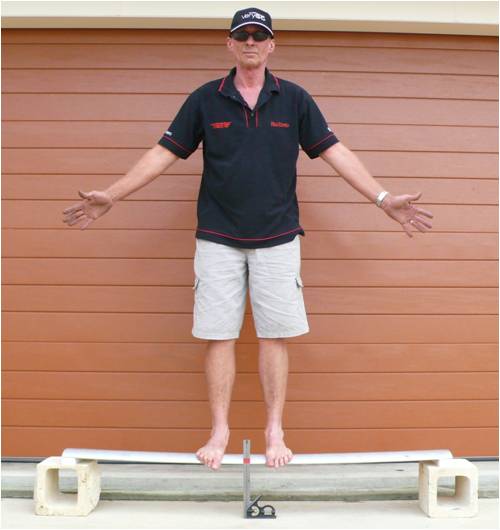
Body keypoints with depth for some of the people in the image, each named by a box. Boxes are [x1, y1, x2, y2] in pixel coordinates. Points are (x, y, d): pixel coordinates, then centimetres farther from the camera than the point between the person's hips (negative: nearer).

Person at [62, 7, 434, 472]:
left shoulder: (295, 99, 5)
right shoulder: (205, 99, 4)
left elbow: (334, 152, 5)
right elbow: (164, 153, 5)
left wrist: (384, 199, -1)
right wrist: (111, 196, 0)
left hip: (278, 239, 0)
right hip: (218, 240, 0)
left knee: (274, 335, 2)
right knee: (218, 336, 2)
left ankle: (274, 431, 15)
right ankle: (219, 431, 15)